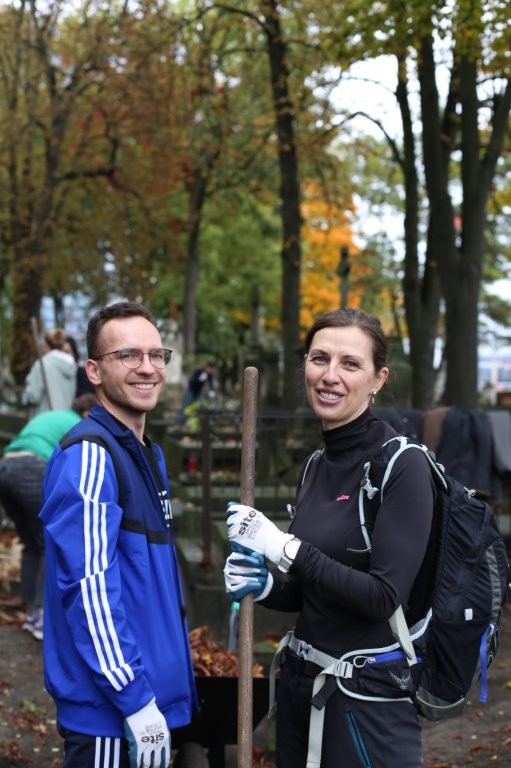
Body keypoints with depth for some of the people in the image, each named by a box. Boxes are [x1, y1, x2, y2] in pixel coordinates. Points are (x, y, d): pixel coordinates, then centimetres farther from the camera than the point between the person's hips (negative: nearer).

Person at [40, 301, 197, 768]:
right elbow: (89, 587, -23)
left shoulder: (149, 455, 12)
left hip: (151, 696, 9)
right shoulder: (89, 456, -17)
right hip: (111, 711, -9)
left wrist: (158, 692, 17)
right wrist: (136, 699, -22)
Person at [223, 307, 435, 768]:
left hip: (367, 695, -7)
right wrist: (265, 586, -5)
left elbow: (384, 597, -22)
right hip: (301, 681, 8)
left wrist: (284, 547, -20)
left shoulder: (402, 466, -16)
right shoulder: (319, 464, 7)